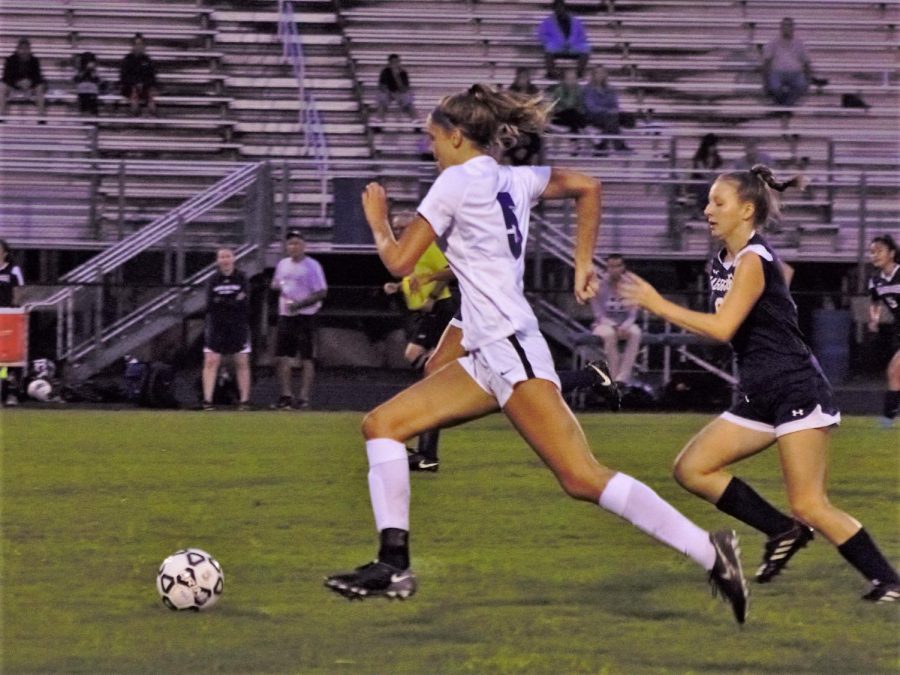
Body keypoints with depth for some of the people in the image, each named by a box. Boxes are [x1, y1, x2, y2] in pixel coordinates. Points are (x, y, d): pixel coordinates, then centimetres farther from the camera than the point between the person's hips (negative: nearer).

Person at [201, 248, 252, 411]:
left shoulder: (241, 278, 0)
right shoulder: (213, 280, 4)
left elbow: (244, 303, -10)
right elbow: (210, 305, -4)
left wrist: (221, 301, -13)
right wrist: (234, 301, -11)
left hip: (238, 326, 0)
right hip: (216, 326, 0)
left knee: (242, 363, 3)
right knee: (210, 362, -8)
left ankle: (244, 400, 10)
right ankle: (207, 400, -9)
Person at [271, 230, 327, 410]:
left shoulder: (312, 266, -7)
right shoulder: (282, 264, 13)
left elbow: (322, 293, -11)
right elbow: (275, 284, 24)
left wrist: (299, 304, -20)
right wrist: (276, 285, -2)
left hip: (305, 316, -6)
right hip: (285, 315, 6)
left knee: (307, 359, -3)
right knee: (282, 356, 3)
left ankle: (304, 398, -2)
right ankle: (286, 395, 9)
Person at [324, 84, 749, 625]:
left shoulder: (458, 181, -7)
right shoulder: (513, 180, 15)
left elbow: (400, 261, -7)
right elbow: (587, 186, 25)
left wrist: (377, 219, 13)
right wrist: (584, 264, 26)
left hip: (509, 351, -10)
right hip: (488, 358, 10)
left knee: (582, 478, -16)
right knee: (382, 425, 8)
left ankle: (710, 553, -19)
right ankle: (394, 566, 2)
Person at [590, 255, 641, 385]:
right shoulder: (599, 287, -5)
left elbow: (633, 314, -2)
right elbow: (599, 315, -7)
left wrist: (624, 326, -23)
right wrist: (614, 326, -24)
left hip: (624, 326, 2)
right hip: (604, 325, -2)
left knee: (635, 332, -32)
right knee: (609, 334, -38)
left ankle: (622, 378, -36)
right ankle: (614, 377, -34)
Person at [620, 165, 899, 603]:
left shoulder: (754, 261, -14)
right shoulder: (723, 263, 12)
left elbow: (722, 328, -24)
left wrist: (658, 305, -18)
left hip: (796, 392, -9)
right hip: (758, 398, 9)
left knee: (809, 505, -14)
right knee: (691, 469, 2)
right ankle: (783, 532, 6)